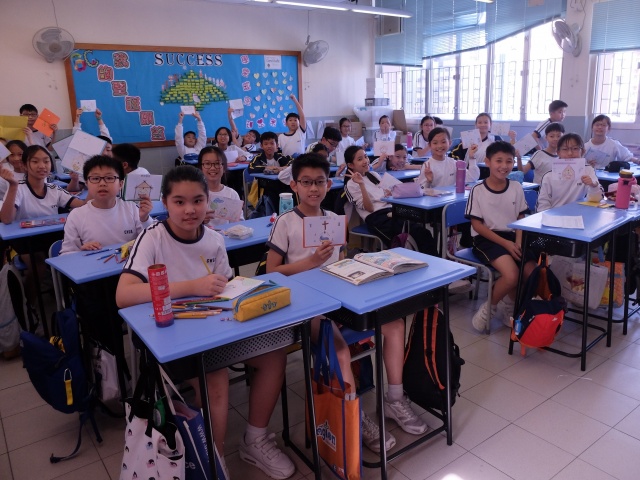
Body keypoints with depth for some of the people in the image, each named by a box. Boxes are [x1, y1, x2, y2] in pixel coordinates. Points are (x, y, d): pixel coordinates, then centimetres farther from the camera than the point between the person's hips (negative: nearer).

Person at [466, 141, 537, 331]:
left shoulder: (516, 188, 4)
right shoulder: (478, 190, -9)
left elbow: (521, 219, 10)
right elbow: (477, 225, -10)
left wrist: (518, 242, -9)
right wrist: (505, 243, -15)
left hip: (511, 237, 5)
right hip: (486, 239, -5)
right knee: (511, 275, -27)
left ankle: (510, 305, 14)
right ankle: (489, 308, 2)